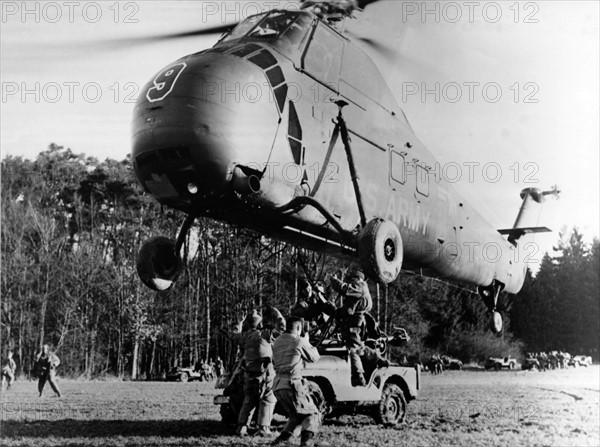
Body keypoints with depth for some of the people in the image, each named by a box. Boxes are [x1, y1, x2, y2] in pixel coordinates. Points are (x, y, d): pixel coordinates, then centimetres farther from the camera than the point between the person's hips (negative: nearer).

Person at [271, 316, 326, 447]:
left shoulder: (277, 341, 11)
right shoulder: (299, 342, -8)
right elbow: (315, 357, 4)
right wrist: (307, 342, 20)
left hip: (277, 385, 7)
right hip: (293, 384, -7)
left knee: (295, 415, 24)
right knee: (312, 414, 4)